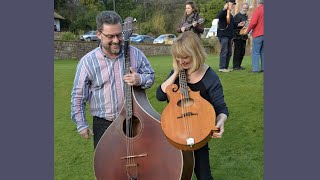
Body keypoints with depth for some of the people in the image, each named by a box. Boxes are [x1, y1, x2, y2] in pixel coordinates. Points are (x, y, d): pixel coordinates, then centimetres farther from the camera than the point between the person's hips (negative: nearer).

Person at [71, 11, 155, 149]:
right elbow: (78, 96, -3)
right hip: (103, 124, -1)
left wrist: (140, 79, -17)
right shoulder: (87, 61, -10)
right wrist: (81, 125, -2)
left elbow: (151, 76, 6)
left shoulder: (135, 54, -5)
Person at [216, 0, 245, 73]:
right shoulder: (223, 13, -5)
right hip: (223, 35, -9)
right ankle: (221, 67, -6)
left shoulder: (231, 15, 22)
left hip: (229, 36, 9)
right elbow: (218, 16, -27)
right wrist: (224, 9, -36)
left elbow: (233, 25, 25)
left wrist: (238, 25, 9)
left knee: (229, 52, 10)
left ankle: (226, 67, 17)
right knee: (224, 51, -10)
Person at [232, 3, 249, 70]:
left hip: (244, 36, 8)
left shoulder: (246, 16, 19)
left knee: (242, 52, 10)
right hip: (238, 36, -8)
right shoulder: (237, 16, -6)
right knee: (237, 51, -7)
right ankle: (236, 66, -2)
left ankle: (238, 65, 18)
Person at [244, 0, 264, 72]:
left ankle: (256, 69, -5)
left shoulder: (257, 11, -11)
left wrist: (247, 31, -6)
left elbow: (253, 23, -18)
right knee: (263, 52, 12)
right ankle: (263, 68, 12)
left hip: (258, 34, -6)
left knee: (255, 52, -2)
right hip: (264, 34, 6)